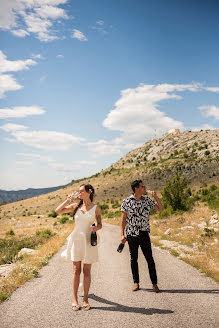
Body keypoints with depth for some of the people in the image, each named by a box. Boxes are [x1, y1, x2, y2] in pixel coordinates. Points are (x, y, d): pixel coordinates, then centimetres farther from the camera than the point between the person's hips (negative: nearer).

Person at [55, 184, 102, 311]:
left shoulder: (96, 208, 0)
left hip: (88, 241, -1)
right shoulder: (76, 206, 5)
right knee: (76, 270, 5)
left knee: (87, 271, 6)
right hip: (76, 239, 2)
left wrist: (96, 227, -15)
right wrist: (68, 200, -3)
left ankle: (85, 299, 17)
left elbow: (100, 224, 7)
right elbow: (58, 211, 4)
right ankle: (75, 299, 14)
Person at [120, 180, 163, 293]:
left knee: (150, 259, 2)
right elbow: (123, 219, -1)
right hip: (132, 234, -1)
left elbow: (160, 208, 8)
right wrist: (122, 234, -6)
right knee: (133, 259, 8)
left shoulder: (147, 199, 4)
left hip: (144, 233, 2)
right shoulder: (126, 202, -4)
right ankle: (136, 283, 21)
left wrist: (156, 197, -6)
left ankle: (154, 284, 10)